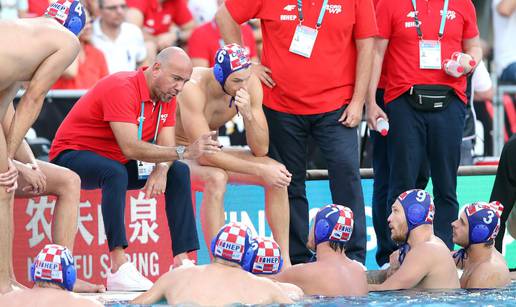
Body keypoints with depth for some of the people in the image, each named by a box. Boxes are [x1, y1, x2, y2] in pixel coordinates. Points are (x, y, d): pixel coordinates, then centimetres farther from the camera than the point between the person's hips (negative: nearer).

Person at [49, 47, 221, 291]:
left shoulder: (166, 95, 0)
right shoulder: (121, 88, -28)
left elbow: (166, 146, -5)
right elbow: (130, 148, -38)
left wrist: (161, 170, -28)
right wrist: (184, 152, -43)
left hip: (115, 161, 9)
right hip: (71, 156, -9)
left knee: (179, 172, -4)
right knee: (116, 173, -38)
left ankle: (181, 261, -9)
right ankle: (119, 269, -43)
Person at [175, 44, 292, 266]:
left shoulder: (250, 84, -13)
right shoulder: (193, 89, -31)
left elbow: (260, 150, -12)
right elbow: (206, 156, -32)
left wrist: (248, 114, -30)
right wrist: (260, 170, -33)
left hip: (212, 154, 6)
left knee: (278, 173, -13)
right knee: (217, 178, -38)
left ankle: (284, 260, -7)